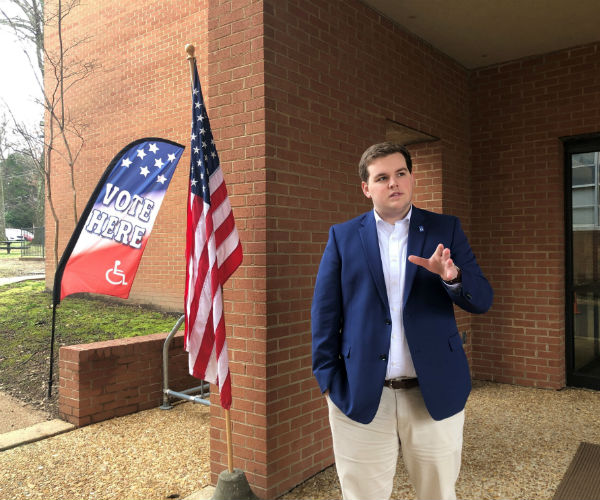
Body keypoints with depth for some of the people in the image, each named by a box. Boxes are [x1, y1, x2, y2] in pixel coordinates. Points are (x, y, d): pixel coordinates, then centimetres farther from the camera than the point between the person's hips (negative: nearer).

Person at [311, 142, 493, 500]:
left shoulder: (446, 230, 3)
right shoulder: (343, 236, 2)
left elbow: (482, 301, -2)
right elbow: (324, 313, 1)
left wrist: (453, 277, -22)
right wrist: (328, 379, -6)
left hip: (435, 395, 1)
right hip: (361, 396, 0)